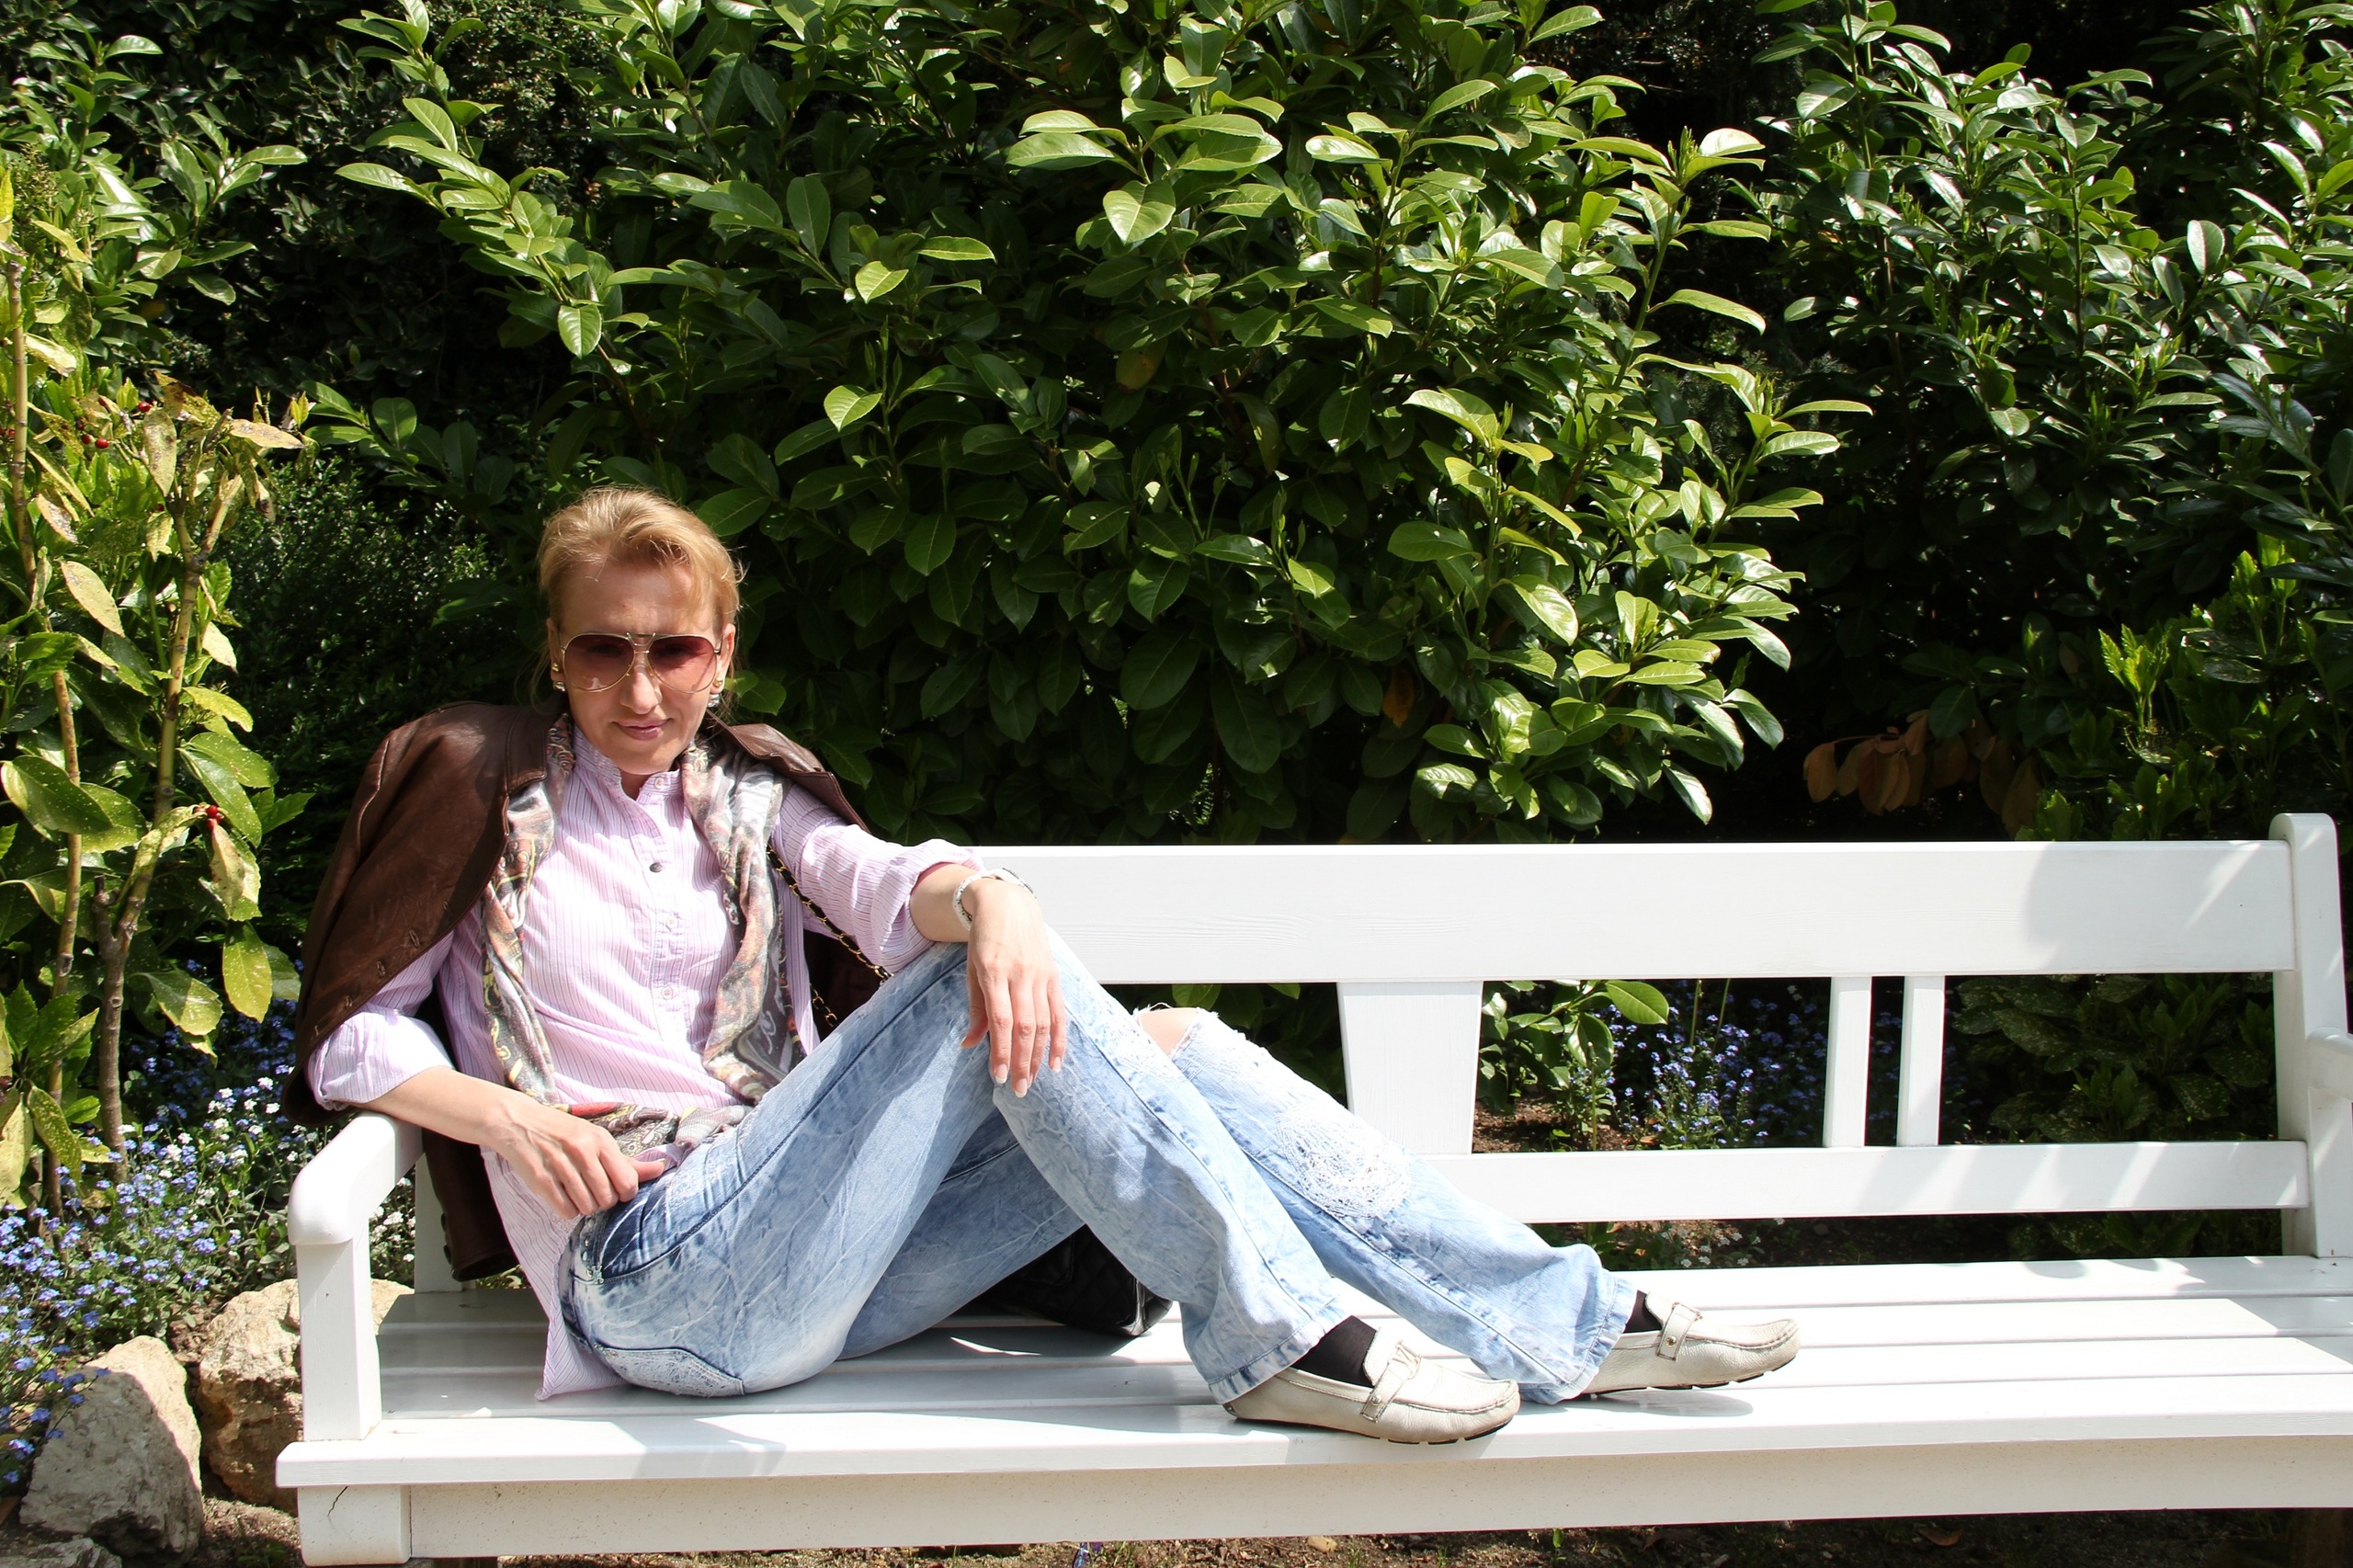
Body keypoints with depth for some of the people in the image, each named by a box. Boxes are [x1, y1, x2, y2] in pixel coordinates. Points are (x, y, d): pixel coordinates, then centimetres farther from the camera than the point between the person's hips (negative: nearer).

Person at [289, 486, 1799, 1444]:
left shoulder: (742, 791, 18)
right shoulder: (480, 781, 6)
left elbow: (874, 876, -4)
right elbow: (342, 1038, 4)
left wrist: (980, 896, -27)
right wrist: (509, 1115, -14)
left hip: (797, 1265, 5)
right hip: (654, 1280, -5)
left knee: (1179, 1050, -10)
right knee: (995, 988, -23)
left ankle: (1564, 1322, -14)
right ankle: (1277, 1335, -21)